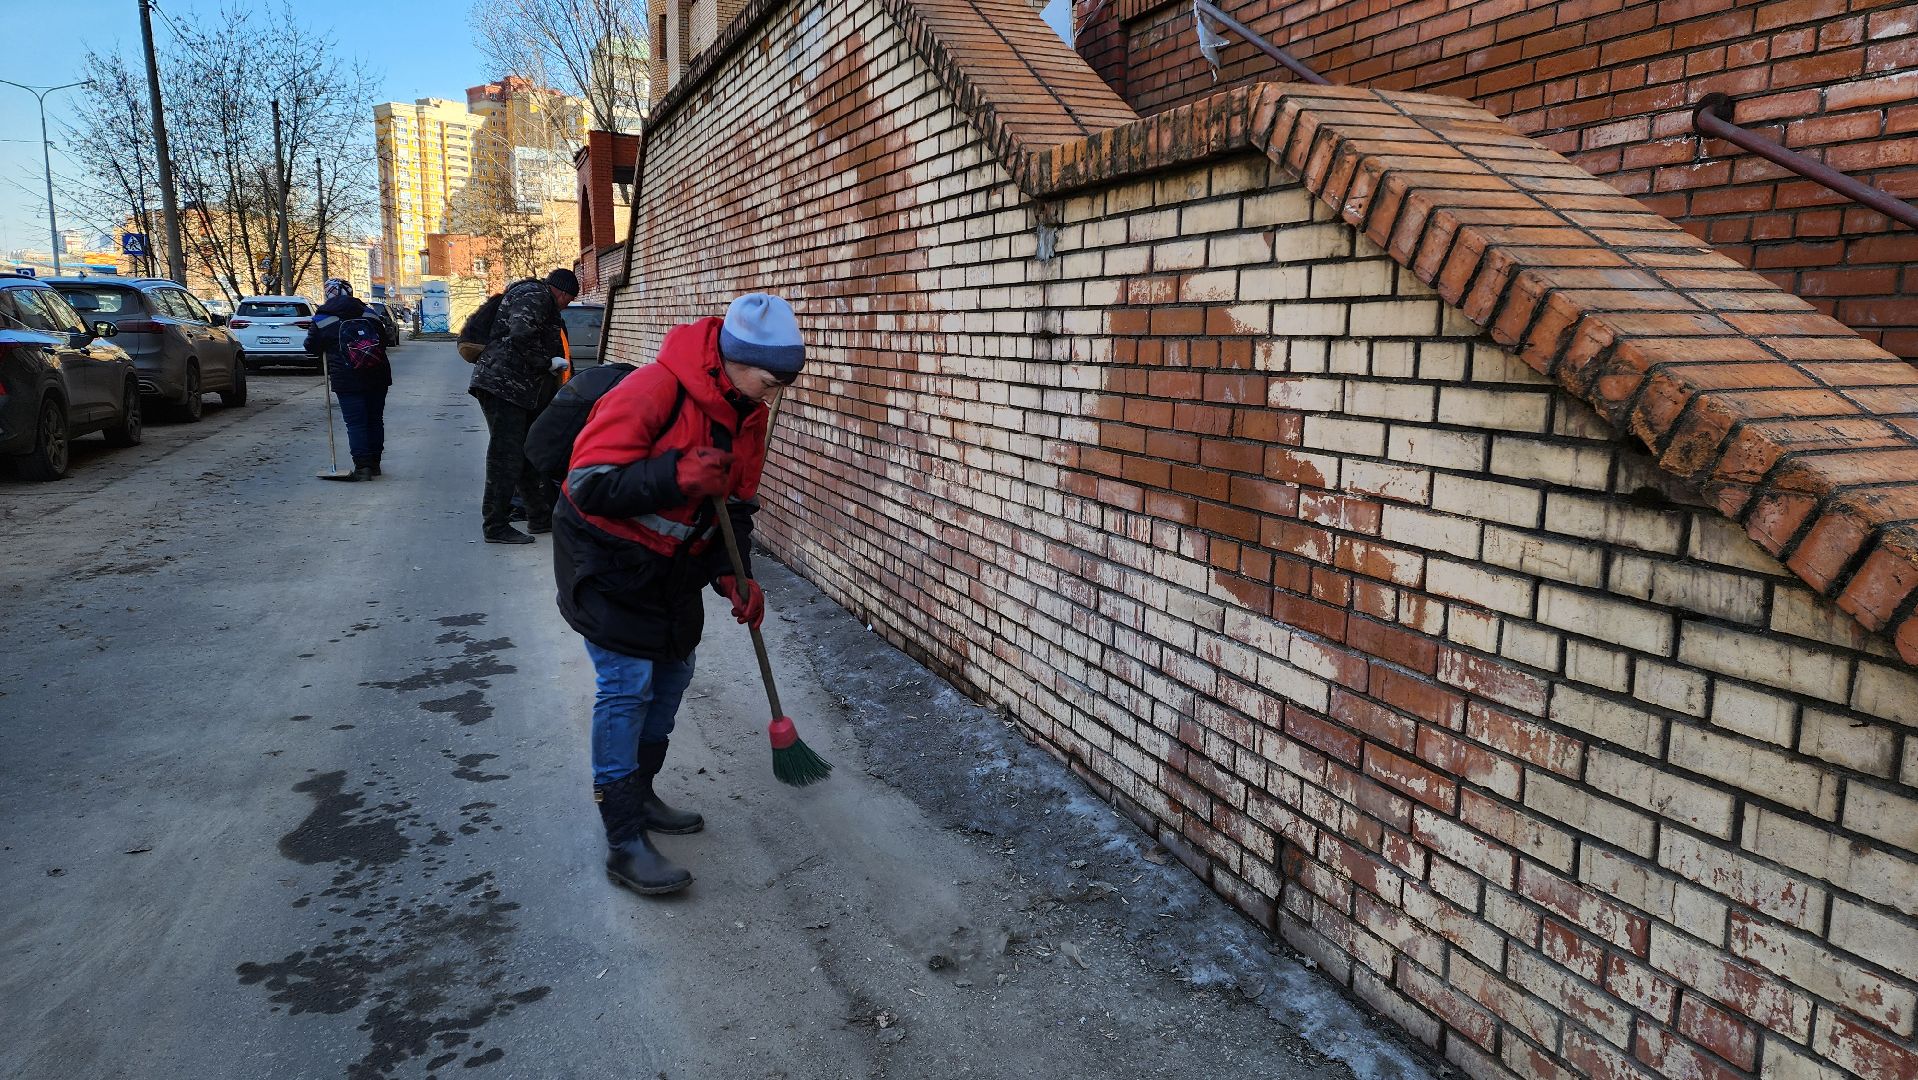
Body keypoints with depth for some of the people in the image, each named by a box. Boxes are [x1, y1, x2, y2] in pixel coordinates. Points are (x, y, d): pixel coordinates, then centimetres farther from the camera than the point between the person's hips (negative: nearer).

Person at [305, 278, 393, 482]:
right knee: (375, 419, 12)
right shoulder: (370, 315, 9)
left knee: (355, 423, -2)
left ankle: (362, 466, -8)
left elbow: (312, 347, 9)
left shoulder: (321, 320, -1)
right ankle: (374, 463, 19)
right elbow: (383, 342, 15)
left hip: (347, 380, -4)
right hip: (377, 377, 4)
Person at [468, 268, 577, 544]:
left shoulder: (541, 301, 26)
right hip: (503, 385, -11)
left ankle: (541, 517, 23)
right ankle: (495, 526, -5)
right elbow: (521, 337, -22)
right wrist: (548, 362, -12)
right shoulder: (534, 295, -8)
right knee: (506, 457, -9)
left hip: (517, 390, 11)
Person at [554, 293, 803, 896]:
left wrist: (733, 575, -8)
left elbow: (734, 505, 6)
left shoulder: (748, 414, -2)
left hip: (673, 562, 8)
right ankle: (624, 844, -3)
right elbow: (589, 483, -28)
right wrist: (676, 476, -38)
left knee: (672, 675, 13)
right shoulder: (653, 391, -28)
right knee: (627, 684, -11)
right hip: (606, 557, -8)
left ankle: (637, 795, 33)